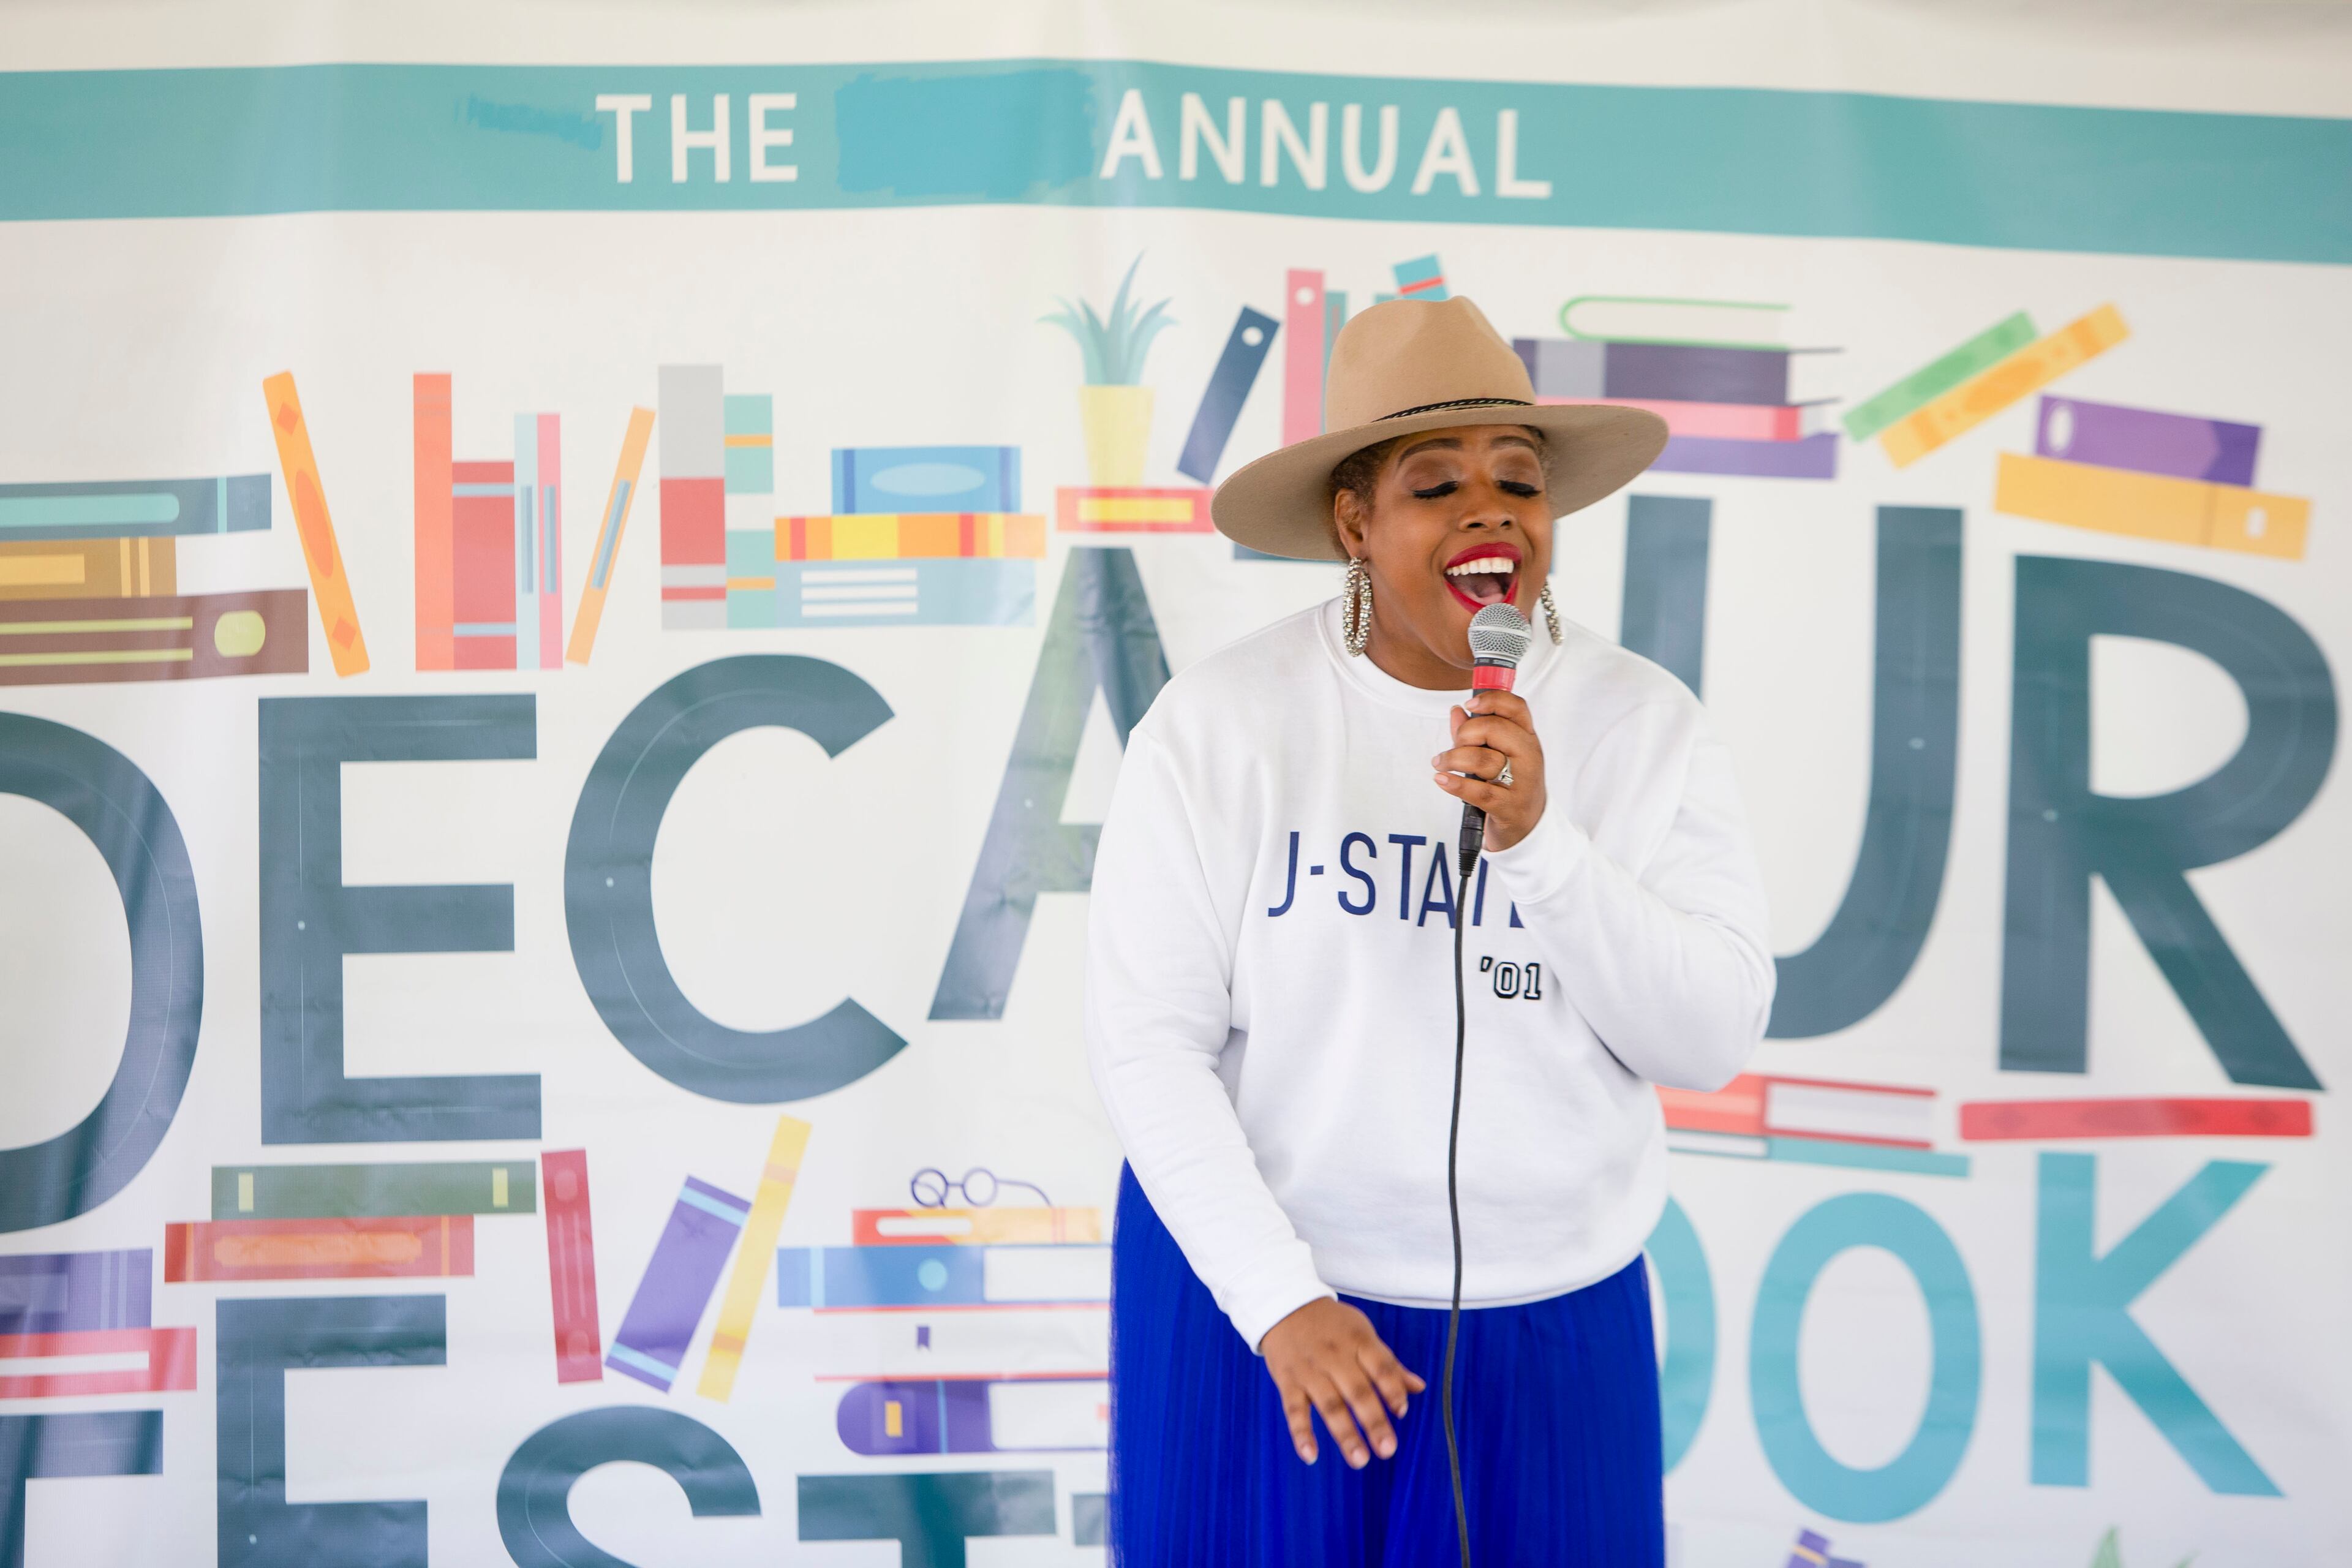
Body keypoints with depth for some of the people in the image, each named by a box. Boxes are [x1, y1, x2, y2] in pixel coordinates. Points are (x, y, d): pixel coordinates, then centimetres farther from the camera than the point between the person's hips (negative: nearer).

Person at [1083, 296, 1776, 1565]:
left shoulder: (1645, 723, -5)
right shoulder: (1219, 721, -11)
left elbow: (1715, 1038, -10)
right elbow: (1146, 1038, -11)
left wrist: (1537, 839, -22)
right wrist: (1278, 1299, -16)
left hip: (1552, 1323, 2)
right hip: (1252, 1291, -1)